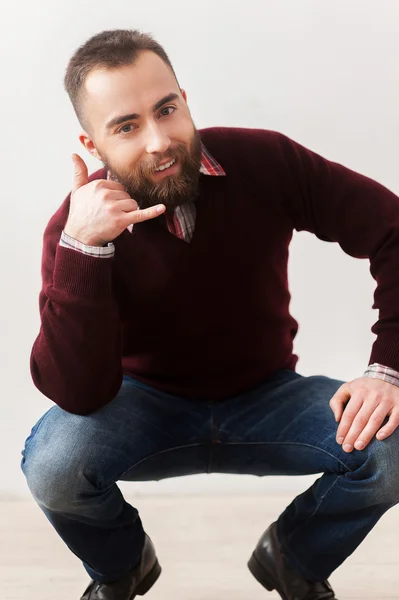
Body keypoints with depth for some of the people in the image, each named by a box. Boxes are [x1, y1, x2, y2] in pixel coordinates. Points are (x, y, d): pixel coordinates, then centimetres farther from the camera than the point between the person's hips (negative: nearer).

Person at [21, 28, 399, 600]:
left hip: (266, 397, 1)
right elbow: (78, 395, -29)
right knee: (53, 463, -32)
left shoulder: (264, 162, -17)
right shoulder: (76, 227, -20)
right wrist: (82, 248, -39)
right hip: (148, 401, -1)